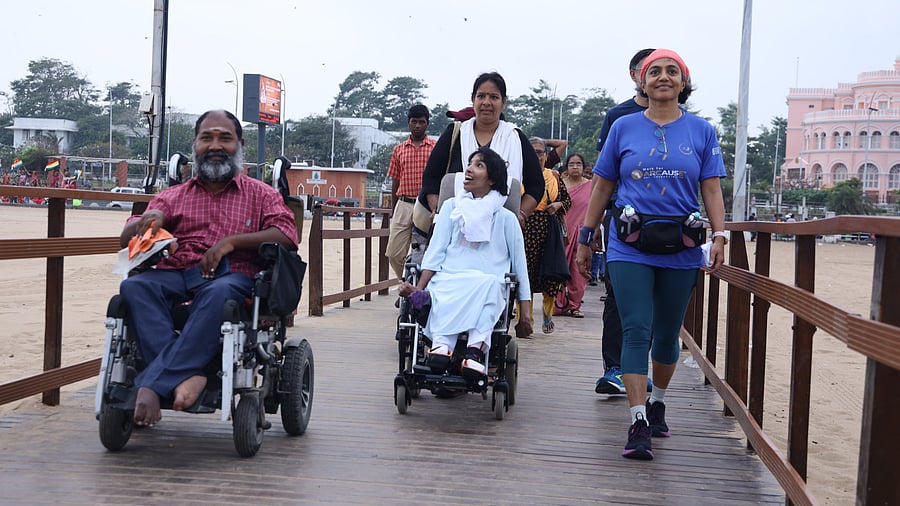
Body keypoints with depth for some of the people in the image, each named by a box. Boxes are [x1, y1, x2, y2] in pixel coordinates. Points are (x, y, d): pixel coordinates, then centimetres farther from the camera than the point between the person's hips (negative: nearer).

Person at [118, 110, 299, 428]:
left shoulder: (260, 194, 19)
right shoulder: (173, 196, 26)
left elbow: (287, 237, 3)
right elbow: (126, 238, 19)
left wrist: (232, 241, -9)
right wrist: (147, 221, -5)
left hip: (233, 277, -3)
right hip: (173, 275, 3)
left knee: (218, 293, -40)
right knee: (133, 288, -32)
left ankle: (153, 384, -42)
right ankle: (186, 375, -45)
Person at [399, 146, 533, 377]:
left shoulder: (505, 218, 15)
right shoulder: (451, 207, 20)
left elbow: (520, 264, 14)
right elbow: (435, 252, 11)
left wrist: (525, 310, 4)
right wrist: (418, 288, -5)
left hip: (488, 283, -1)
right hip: (448, 280, 1)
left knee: (489, 284, -38)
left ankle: (476, 348, -53)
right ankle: (441, 344, -55)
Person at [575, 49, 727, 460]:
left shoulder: (701, 131, 7)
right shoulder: (624, 128, 7)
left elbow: (711, 190, 4)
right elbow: (602, 187, 11)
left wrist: (720, 235, -10)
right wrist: (585, 237, 9)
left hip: (681, 248, 1)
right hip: (630, 246, -1)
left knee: (667, 333, 12)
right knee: (636, 332, -9)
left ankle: (657, 402, 34)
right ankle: (639, 424, -11)